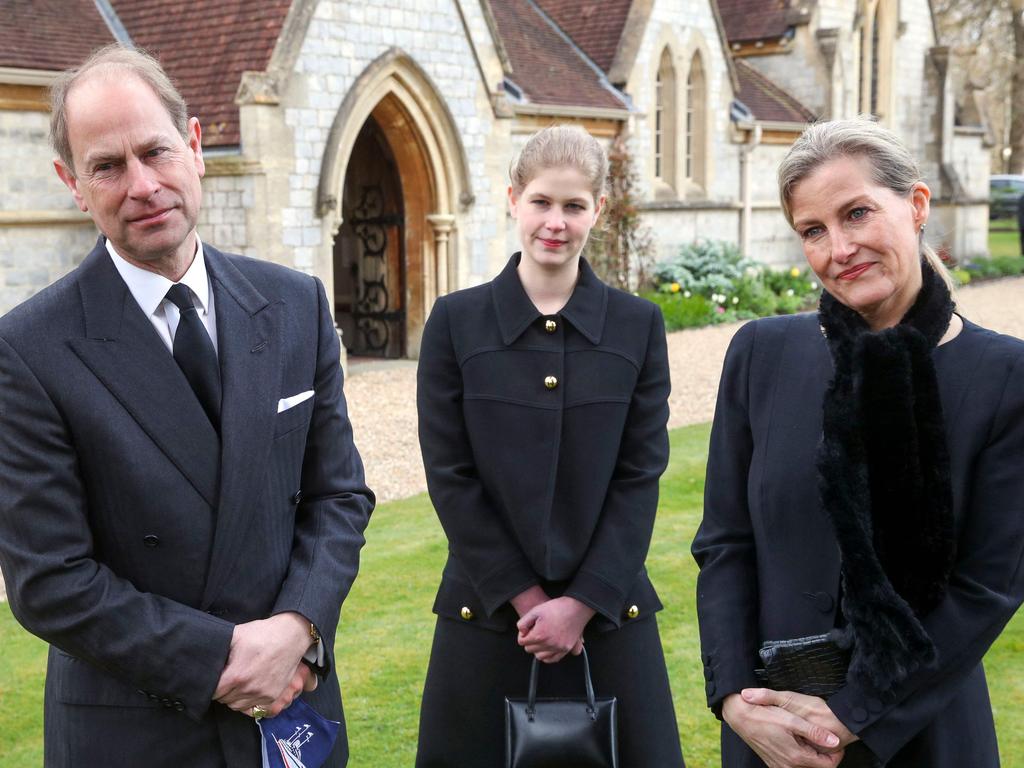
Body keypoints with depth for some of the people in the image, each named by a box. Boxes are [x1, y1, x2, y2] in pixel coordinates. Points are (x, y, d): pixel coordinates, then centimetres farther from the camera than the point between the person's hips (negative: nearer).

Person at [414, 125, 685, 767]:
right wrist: (523, 596, -8)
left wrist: (583, 602, -9)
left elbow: (641, 476, -2)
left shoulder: (639, 325, 1)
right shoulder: (456, 321, -1)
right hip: (488, 611, 0)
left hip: (608, 611, 1)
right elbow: (450, 476, -4)